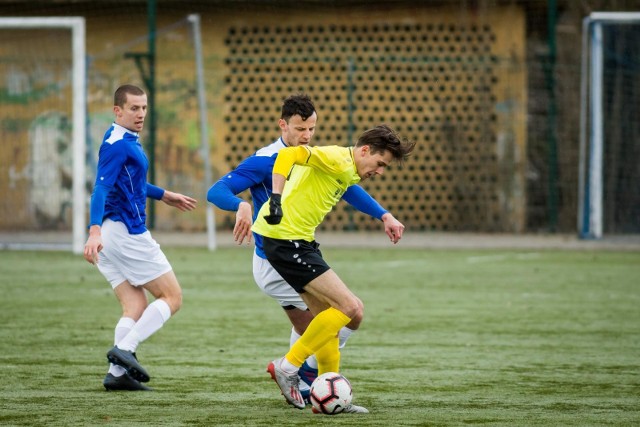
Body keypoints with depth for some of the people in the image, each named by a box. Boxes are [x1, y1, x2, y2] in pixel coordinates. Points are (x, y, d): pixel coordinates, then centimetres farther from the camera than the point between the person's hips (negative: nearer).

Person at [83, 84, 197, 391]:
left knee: (136, 307, 6)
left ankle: (118, 372, -5)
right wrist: (95, 231, -39)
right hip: (128, 233, -9)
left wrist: (164, 195, 43)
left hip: (110, 236, 9)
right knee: (172, 297, -2)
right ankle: (124, 349, -13)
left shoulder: (126, 141, 17)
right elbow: (101, 188, -27)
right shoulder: (117, 145, -15)